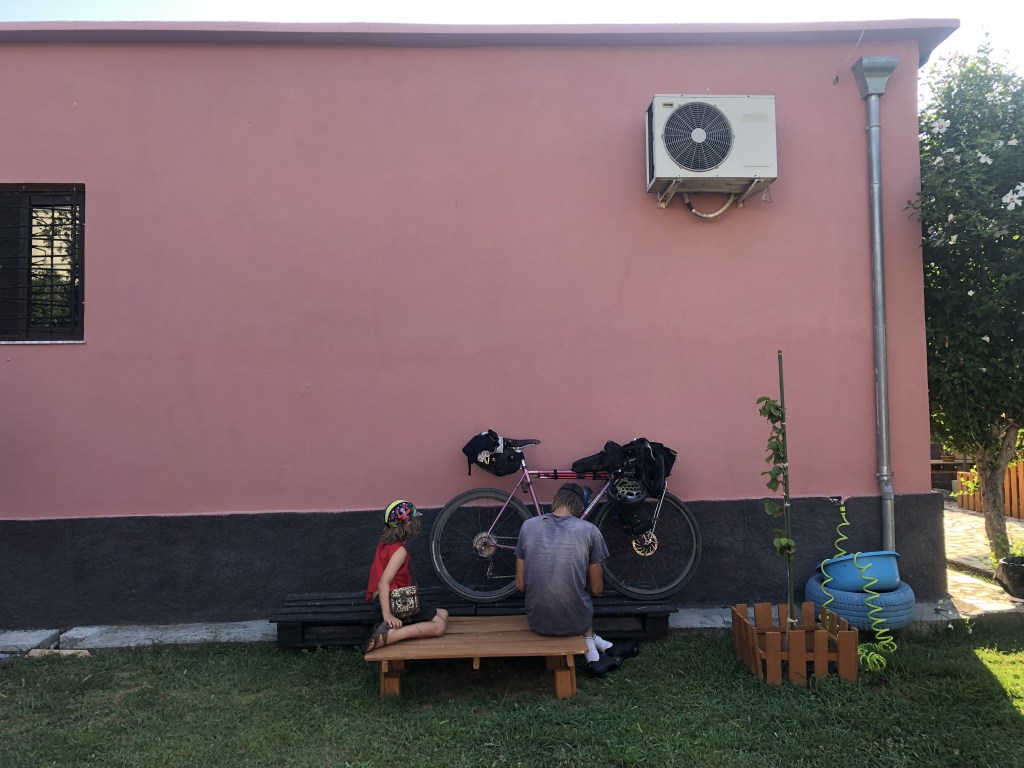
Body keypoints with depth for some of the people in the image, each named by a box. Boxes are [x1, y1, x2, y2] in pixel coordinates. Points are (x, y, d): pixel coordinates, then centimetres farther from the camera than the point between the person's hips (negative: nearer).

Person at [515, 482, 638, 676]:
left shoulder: (528, 526, -3)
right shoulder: (589, 530, -8)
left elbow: (520, 584, 2)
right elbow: (597, 589, 0)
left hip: (538, 622, 2)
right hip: (574, 622, -2)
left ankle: (594, 655, 25)